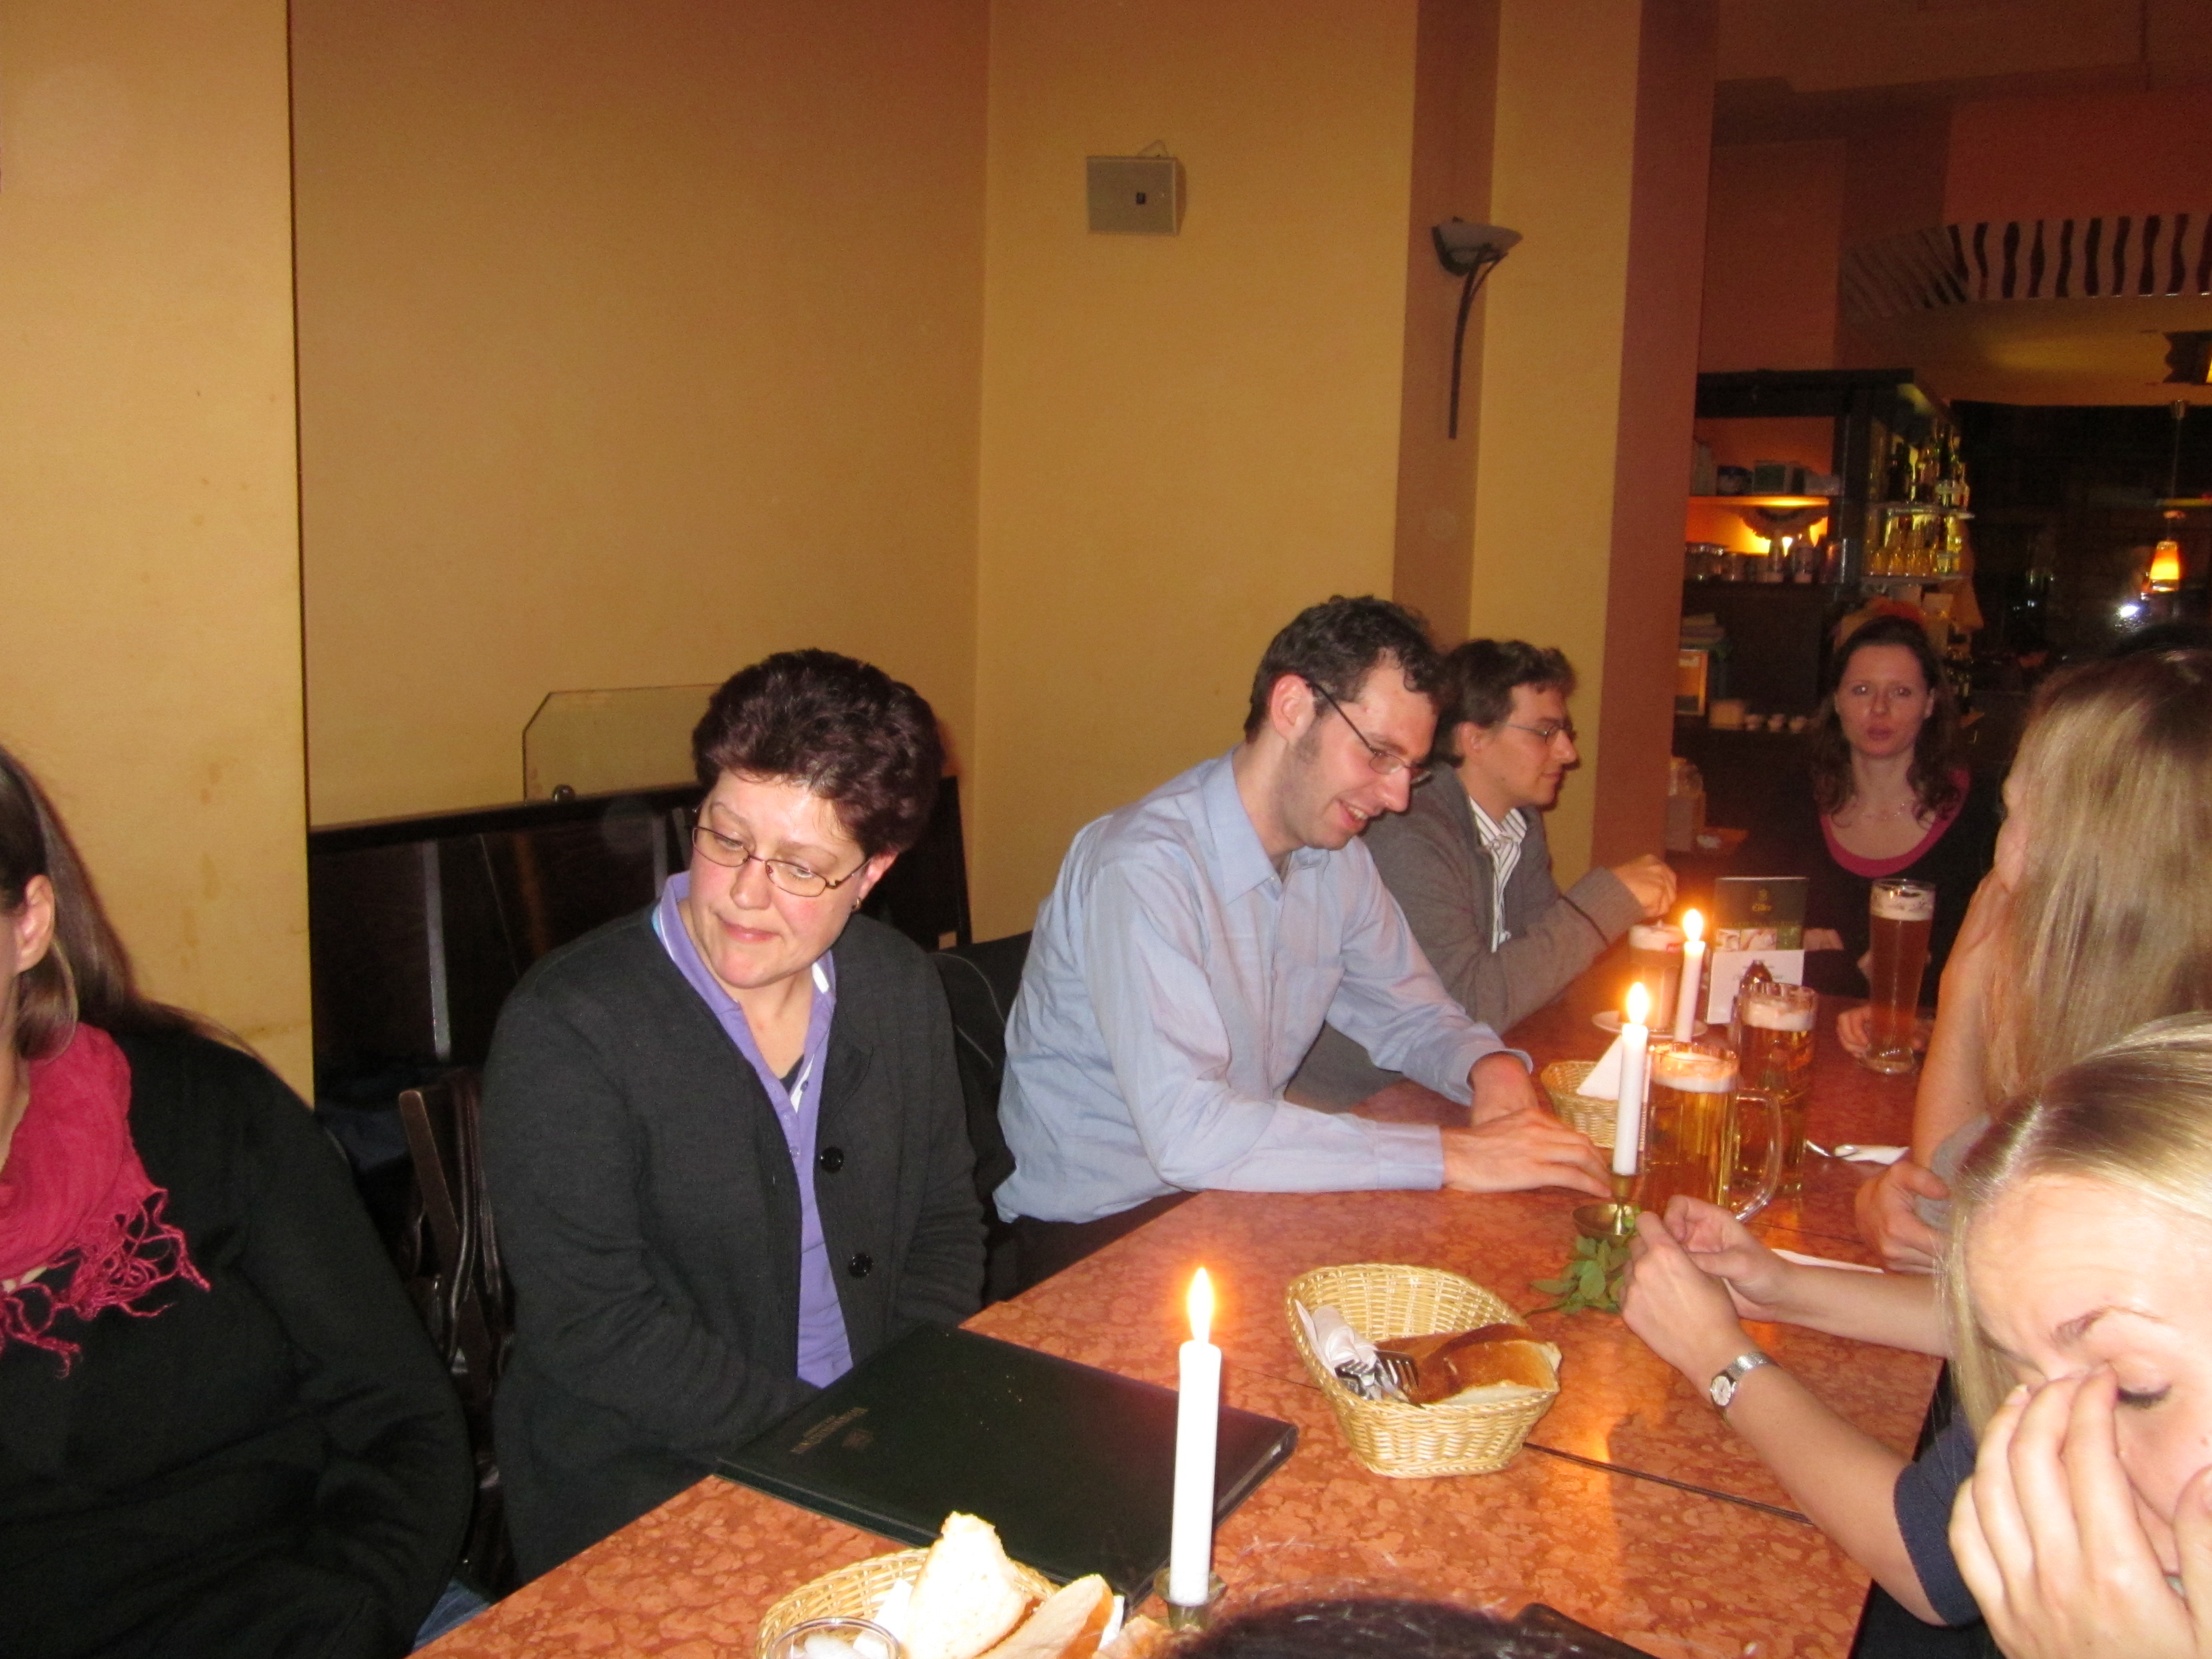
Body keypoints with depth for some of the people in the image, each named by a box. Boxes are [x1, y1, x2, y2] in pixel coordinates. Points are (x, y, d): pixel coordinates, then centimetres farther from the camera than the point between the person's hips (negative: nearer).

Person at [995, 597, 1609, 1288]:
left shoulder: (1338, 855, 2)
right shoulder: (1146, 866, -25)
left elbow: (1409, 1013, 14)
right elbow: (1186, 1132, -33)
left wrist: (1490, 1066, -10)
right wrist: (1450, 1156, -31)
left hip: (1238, 1184, 7)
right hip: (1101, 1225, -7)